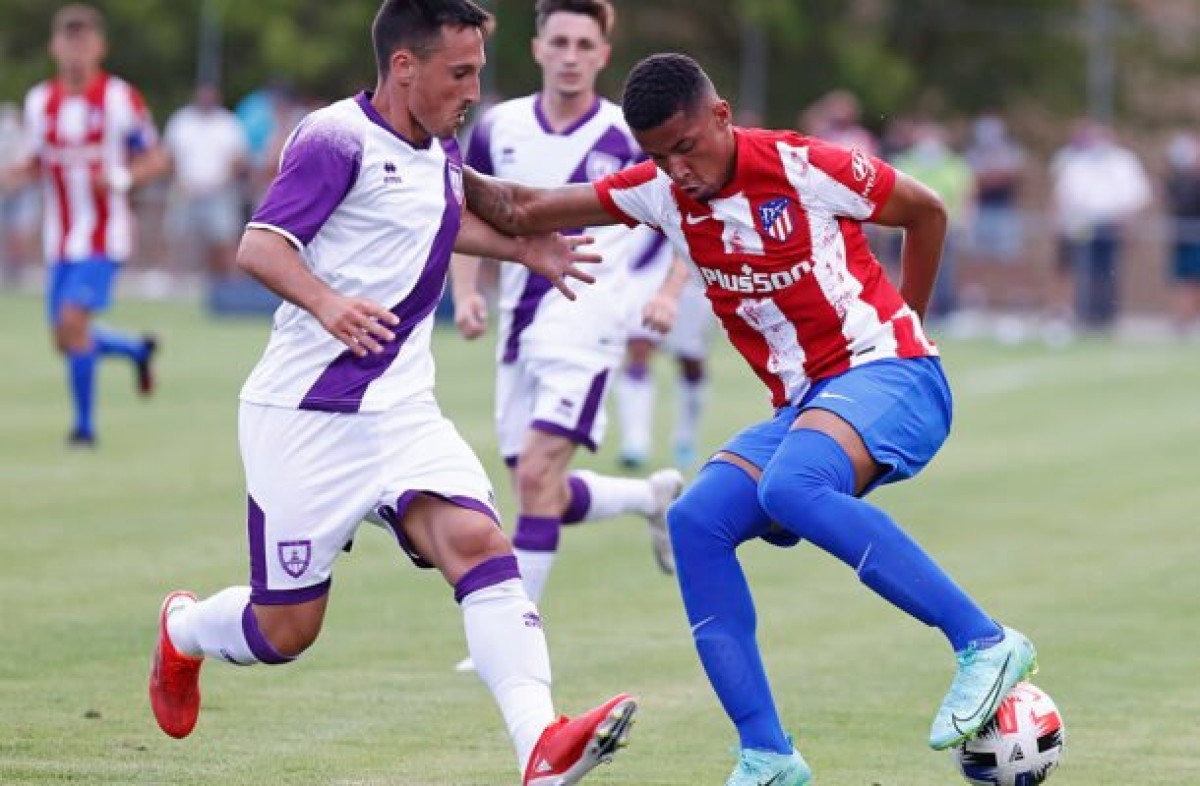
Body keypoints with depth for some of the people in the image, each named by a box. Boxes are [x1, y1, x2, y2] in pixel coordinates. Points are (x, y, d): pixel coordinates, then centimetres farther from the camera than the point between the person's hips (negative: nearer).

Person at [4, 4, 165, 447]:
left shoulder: (120, 99, -7)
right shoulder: (39, 102, 6)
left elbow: (156, 161, -1)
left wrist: (120, 178, -21)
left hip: (104, 236, -5)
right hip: (60, 240, 5)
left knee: (73, 320, -20)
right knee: (66, 340, 7)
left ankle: (84, 423, -6)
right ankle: (137, 350, 37)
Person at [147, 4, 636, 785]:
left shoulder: (441, 151, 12)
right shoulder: (337, 140, -14)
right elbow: (260, 246, -23)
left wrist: (522, 248, 30)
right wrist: (326, 302, -40)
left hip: (401, 412, 6)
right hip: (306, 417, -6)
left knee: (478, 541, -21)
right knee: (286, 629, 2)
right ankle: (182, 630, 37)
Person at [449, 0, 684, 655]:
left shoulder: (630, 139, -7)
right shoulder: (498, 129, 4)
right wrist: (465, 293, 0)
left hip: (585, 325, -5)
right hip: (520, 325, 5)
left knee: (537, 474, -18)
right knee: (546, 494, 7)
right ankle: (653, 497, 36)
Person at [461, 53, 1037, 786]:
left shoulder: (802, 168, -13)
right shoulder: (660, 192, 2)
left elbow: (926, 211, 2)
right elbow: (520, 211, 5)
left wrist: (904, 324, 10)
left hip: (887, 376, -7)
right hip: (803, 403, 7)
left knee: (790, 486, -34)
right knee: (696, 521, -14)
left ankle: (985, 643, -30)